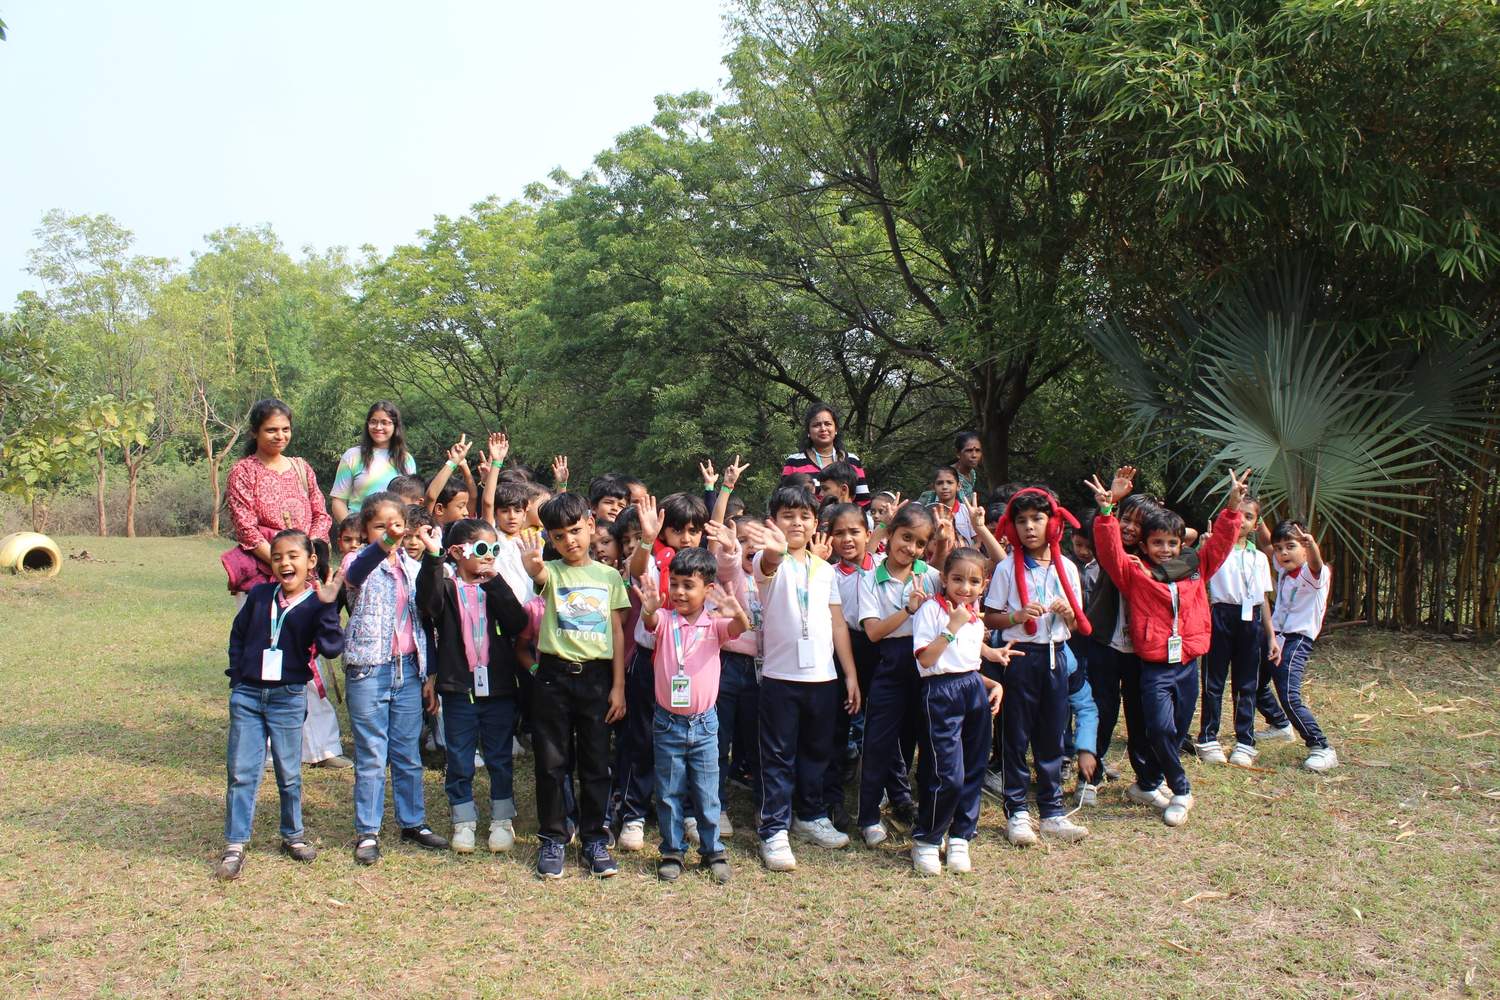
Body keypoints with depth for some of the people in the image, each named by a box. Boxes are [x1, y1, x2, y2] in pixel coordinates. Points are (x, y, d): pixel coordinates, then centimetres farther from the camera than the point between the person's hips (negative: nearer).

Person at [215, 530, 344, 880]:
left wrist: (327, 606, -28)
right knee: (241, 773, 4)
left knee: (289, 773, 11)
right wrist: (238, 676, 6)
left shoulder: (316, 605, -7)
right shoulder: (259, 596, 2)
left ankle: (293, 836, 29)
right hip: (247, 695, 2)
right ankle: (234, 846, 12)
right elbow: (237, 635, 14)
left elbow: (331, 647, -21)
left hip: (288, 698, -2)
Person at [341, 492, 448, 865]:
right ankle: (367, 832, 12)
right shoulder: (359, 561, -5)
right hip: (368, 668, -4)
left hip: (408, 667, 4)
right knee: (371, 756, 2)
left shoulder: (414, 567, 9)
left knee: (409, 753, 12)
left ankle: (413, 823, 23)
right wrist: (384, 544, -51)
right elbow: (355, 573, -31)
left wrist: (428, 671, 10)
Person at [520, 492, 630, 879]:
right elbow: (540, 577, -26)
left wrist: (618, 686, 1)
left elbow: (618, 633, 6)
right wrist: (533, 567, -51)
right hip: (554, 674, -1)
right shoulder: (552, 571, 0)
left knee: (596, 764, 8)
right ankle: (552, 840, 19)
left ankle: (594, 840, 20)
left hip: (597, 676, 1)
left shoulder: (608, 576, 6)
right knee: (551, 763, 6)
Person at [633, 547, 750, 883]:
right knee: (669, 793, 10)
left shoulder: (714, 624, -4)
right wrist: (649, 610, -51)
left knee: (707, 793, 9)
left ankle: (713, 851, 24)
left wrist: (736, 614, -48)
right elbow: (651, 622, -26)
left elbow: (740, 628, -23)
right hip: (667, 722, 0)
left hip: (704, 723, 0)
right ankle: (672, 852, 24)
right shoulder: (665, 620, -4)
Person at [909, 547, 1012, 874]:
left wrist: (992, 684, 11)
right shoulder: (931, 609, -8)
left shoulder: (975, 616, 14)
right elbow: (926, 659, -16)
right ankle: (925, 841, 7)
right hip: (942, 691, -7)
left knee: (974, 770, 8)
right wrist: (952, 626, -18)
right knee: (949, 775, -11)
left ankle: (959, 839, 21)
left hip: (975, 690, 7)